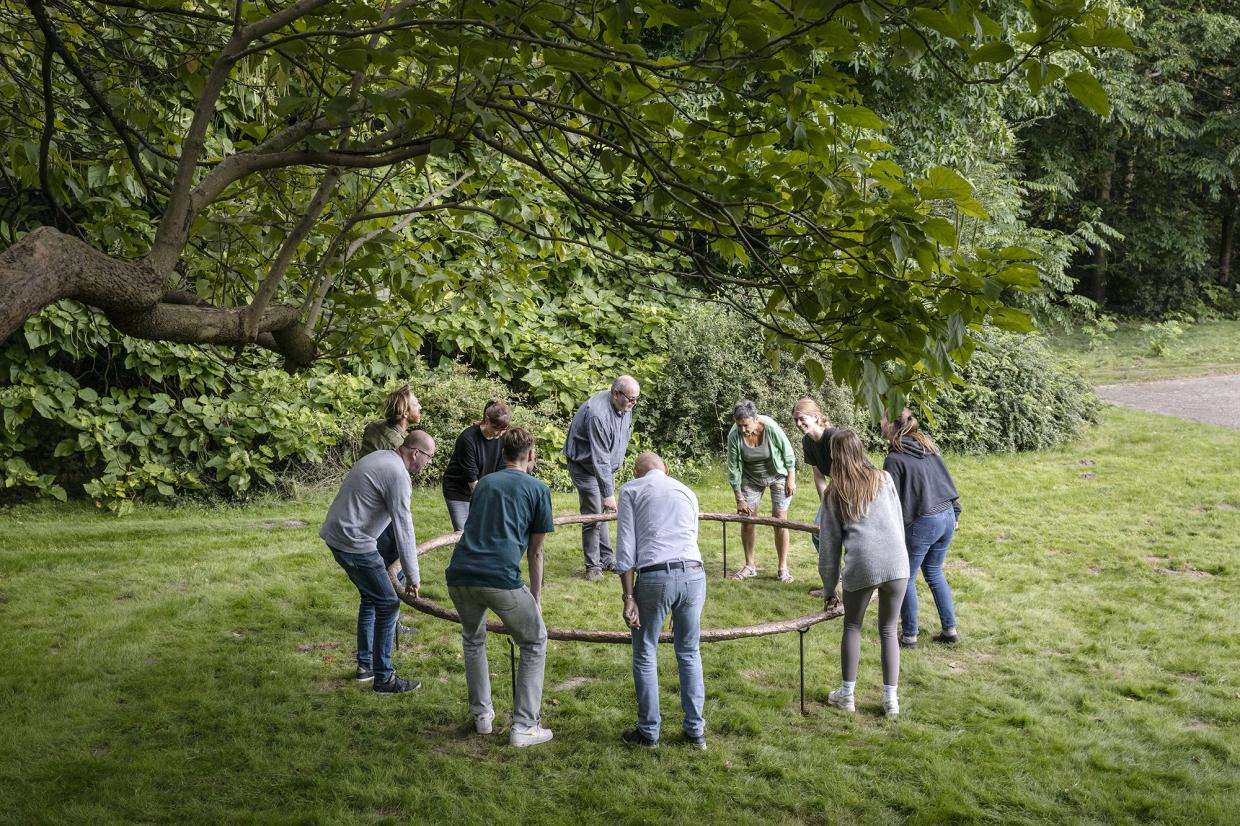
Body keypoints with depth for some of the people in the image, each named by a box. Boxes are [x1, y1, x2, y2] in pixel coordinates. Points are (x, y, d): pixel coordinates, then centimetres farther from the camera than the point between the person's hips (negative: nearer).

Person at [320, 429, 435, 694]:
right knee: (387, 604, -3)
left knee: (371, 597, 22)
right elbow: (403, 528, -18)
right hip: (354, 543, -10)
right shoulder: (398, 475, -18)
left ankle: (365, 665, 28)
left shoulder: (379, 457, 13)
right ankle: (383, 679, 3)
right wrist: (412, 575, -13)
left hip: (336, 533, 10)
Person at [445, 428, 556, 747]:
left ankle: (482, 715, 35)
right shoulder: (538, 489, 11)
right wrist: (535, 599, 24)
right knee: (535, 643, 17)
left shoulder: (484, 482, 24)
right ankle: (524, 726, 13)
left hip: (460, 576, 5)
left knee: (473, 639, 32)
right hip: (501, 579, -5)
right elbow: (535, 552, 13)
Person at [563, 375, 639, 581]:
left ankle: (607, 559, 21)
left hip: (606, 466, 8)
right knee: (594, 514, -9)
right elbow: (600, 459, -33)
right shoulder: (598, 414, -34)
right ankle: (593, 566, 0)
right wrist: (608, 494, -32)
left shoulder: (624, 406, -6)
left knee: (603, 513, 14)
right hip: (585, 466, -8)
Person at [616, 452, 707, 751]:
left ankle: (649, 732, 21)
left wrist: (628, 596, 0)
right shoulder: (686, 491, 24)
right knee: (689, 654, 18)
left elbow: (626, 547, 1)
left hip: (655, 577, -4)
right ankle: (696, 731, 23)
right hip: (693, 573, 4)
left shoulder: (631, 490, 11)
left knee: (645, 656, 13)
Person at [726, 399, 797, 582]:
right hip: (751, 478, 3)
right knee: (747, 519, 1)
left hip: (778, 475, -2)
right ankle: (749, 566, 14)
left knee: (779, 519, -5)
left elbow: (788, 453, -14)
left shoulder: (770, 427, -30)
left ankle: (783, 567, 4)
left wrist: (791, 480, -10)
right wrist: (739, 499, -10)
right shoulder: (734, 436, -23)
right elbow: (733, 468, -13)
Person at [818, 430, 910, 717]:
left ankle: (847, 694, 22)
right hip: (896, 564, 1)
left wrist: (829, 589, 16)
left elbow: (830, 545, 11)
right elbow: (899, 521, 12)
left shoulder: (834, 494, 9)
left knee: (852, 627, 19)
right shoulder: (883, 478, 10)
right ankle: (891, 699, 15)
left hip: (860, 568, -1)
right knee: (888, 630, 14)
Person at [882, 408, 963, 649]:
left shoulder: (894, 459, -15)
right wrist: (955, 512, 20)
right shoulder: (928, 445, 7)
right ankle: (950, 630, 24)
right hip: (947, 516, 8)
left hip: (921, 523, -7)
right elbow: (946, 480, 12)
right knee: (934, 573, 22)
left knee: (906, 578, 9)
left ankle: (909, 635, 16)